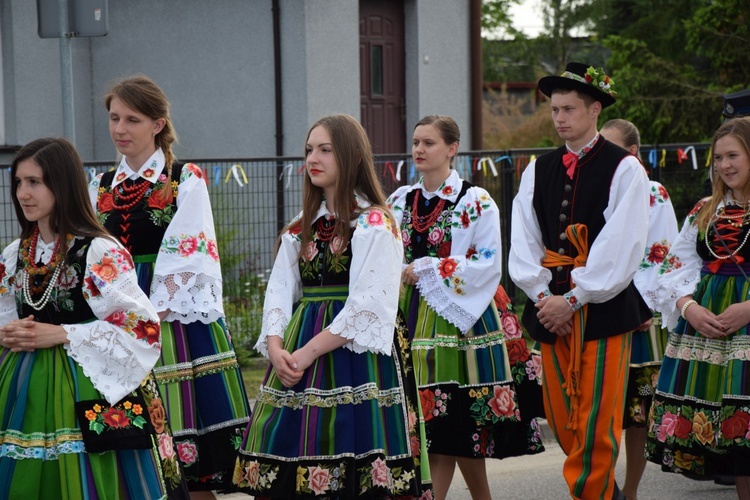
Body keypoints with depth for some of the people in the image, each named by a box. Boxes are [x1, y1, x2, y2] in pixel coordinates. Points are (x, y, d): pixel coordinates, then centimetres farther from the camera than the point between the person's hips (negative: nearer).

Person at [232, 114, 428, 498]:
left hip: (353, 356, -6)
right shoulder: (301, 228, 17)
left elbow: (367, 305, -13)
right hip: (295, 360, 6)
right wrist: (276, 348, -8)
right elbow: (279, 292, 11)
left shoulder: (375, 224, -4)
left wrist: (308, 352, -15)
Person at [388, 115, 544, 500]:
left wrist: (427, 270, -13)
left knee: (452, 425, -6)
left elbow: (487, 265, -11)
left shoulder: (476, 202, -4)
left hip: (457, 319, -5)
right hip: (411, 318, 5)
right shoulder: (400, 201, 12)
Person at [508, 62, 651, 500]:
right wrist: (543, 296, -7)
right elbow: (523, 242, 7)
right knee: (561, 418, 7)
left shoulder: (624, 169, -4)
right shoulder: (537, 171, 12)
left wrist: (572, 299, -14)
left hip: (603, 307, -5)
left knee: (595, 420, -6)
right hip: (551, 307, 5)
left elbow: (621, 247, -11)